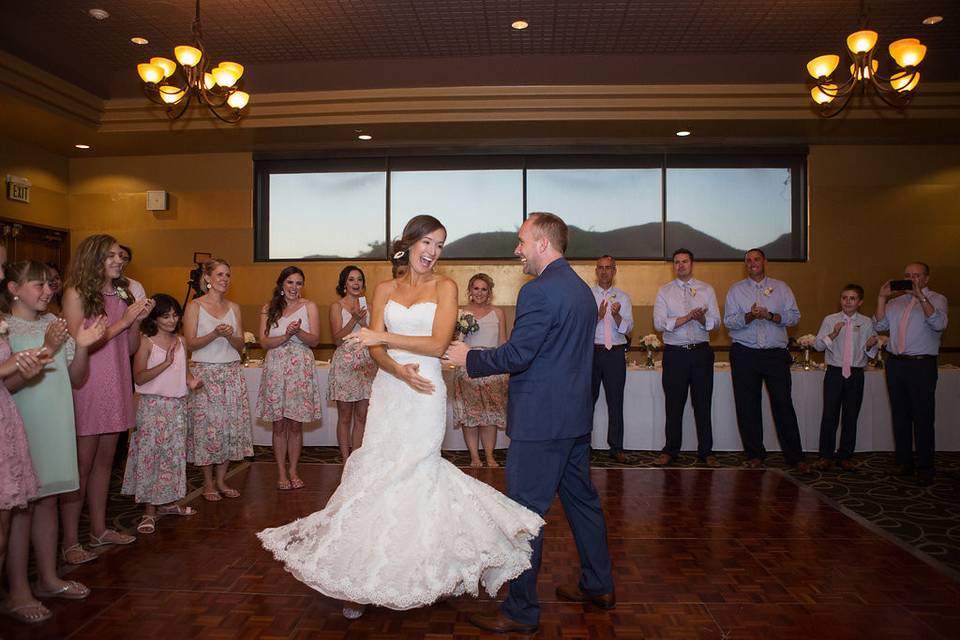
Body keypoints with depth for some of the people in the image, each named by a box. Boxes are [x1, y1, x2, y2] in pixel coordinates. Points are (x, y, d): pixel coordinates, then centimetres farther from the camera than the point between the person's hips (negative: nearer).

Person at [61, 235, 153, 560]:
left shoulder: (122, 295, 11)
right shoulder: (76, 293, -6)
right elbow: (78, 343, -13)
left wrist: (137, 320, -5)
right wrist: (122, 321, -13)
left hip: (115, 387, 6)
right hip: (85, 388, -6)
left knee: (104, 461, 13)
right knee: (82, 464, -2)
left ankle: (99, 529, 24)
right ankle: (70, 540, 7)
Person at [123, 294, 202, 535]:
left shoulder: (180, 341, 9)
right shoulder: (147, 342, -8)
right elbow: (139, 377, -15)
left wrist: (191, 380, 1)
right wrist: (165, 363, -23)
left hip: (178, 405, 6)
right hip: (153, 405, -6)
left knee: (175, 454, 11)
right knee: (150, 454, -4)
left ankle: (168, 502, 25)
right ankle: (150, 511, 3)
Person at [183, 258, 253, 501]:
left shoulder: (234, 307, 11)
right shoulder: (194, 306, -1)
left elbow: (240, 345, 9)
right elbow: (191, 343, -6)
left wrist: (230, 335, -12)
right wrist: (215, 334, -20)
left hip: (232, 373, 4)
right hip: (204, 372, -4)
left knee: (231, 424, 2)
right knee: (207, 426, -2)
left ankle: (221, 479, 15)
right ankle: (208, 483, 11)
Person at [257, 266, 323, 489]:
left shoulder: (309, 306, 6)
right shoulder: (268, 308, 8)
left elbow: (315, 340, -1)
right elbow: (264, 342, 0)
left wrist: (298, 332, -19)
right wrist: (286, 335, -16)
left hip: (301, 368, 0)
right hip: (276, 367, 1)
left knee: (295, 425, 4)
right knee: (279, 425, 3)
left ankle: (293, 471, 15)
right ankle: (281, 473, 13)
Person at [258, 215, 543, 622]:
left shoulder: (444, 287, 1)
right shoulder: (384, 290, 10)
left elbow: (437, 344, -10)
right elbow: (375, 348, 3)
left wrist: (385, 336, -11)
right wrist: (398, 370, -17)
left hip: (424, 393, -3)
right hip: (387, 390, 3)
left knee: (411, 472, -3)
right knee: (379, 471, 2)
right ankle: (365, 581, 12)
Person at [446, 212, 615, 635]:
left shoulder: (538, 291, -18)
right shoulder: (583, 289, 12)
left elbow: (516, 356, -21)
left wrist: (470, 359, -6)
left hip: (540, 422, -10)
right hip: (576, 417, 10)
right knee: (581, 500, 20)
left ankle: (520, 612, 12)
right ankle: (598, 586, 35)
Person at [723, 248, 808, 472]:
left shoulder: (781, 287, 11)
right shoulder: (736, 290, 9)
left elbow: (794, 316, 3)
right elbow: (729, 321, 0)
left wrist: (770, 316, -12)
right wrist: (749, 316, -17)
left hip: (776, 354, 0)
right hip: (745, 354, 1)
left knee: (783, 404, -3)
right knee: (747, 407, 3)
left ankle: (795, 456, 6)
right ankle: (754, 454, 14)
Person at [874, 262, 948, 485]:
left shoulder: (937, 299, 2)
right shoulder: (896, 302, 15)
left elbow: (939, 324, -17)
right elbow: (880, 325, 6)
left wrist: (921, 297, -24)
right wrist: (882, 298, -2)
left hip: (922, 365, -5)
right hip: (895, 364, 5)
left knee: (923, 417, -1)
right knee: (900, 415, 10)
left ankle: (925, 467, 7)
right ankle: (904, 462, 20)